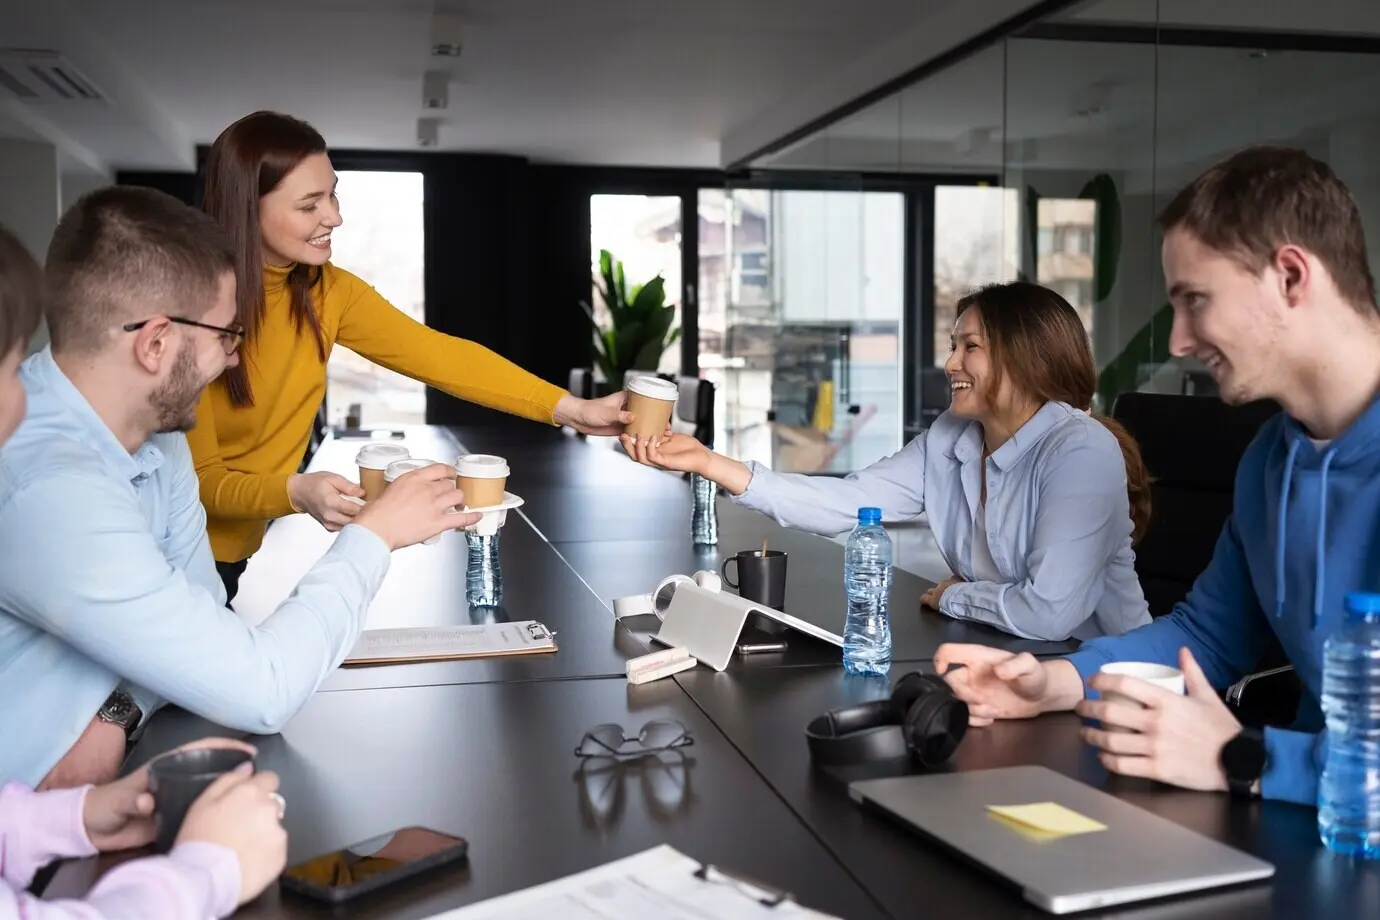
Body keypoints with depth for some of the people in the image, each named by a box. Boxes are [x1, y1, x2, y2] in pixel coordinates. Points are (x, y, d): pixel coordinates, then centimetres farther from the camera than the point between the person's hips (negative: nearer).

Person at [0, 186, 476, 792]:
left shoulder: (154, 431, -3)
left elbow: (197, 603, 6)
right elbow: (260, 693, -26)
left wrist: (117, 711, -13)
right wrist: (375, 534, -14)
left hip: (94, 767, 7)